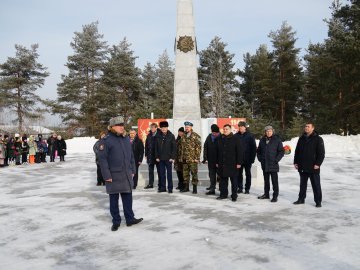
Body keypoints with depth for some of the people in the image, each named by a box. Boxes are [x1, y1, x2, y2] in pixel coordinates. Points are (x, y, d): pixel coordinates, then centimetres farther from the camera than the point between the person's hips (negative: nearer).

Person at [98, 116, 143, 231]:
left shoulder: (126, 138, 8)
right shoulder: (106, 140, -12)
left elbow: (131, 155, 15)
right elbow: (102, 159, -14)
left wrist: (132, 170, 12)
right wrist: (107, 175, -16)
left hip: (127, 175, 5)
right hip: (113, 176, -5)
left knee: (128, 197, 12)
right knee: (114, 199, 8)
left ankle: (130, 219, 23)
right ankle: (116, 221, 20)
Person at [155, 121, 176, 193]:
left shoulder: (171, 136, -2)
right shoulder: (158, 136, 6)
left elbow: (174, 147, -4)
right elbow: (156, 147, 8)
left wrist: (172, 157, -10)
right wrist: (157, 157, 2)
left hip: (168, 158, -3)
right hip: (161, 158, 3)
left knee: (169, 173, 2)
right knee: (162, 174, 9)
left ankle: (170, 188, 9)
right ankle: (162, 187, 17)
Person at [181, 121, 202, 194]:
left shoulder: (196, 136, -6)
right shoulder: (184, 136, 13)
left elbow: (198, 147, -9)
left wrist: (197, 158, -14)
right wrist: (182, 157, 12)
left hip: (193, 159, -6)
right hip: (185, 159, 6)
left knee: (194, 173, -1)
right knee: (185, 173, 12)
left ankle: (195, 188, 7)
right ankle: (186, 187, 23)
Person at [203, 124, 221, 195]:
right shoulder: (209, 137, 4)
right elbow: (205, 148, 6)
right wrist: (205, 158, -1)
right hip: (211, 160, 5)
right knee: (212, 175, 12)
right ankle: (212, 189, 21)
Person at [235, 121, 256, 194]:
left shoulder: (250, 136, -3)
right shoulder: (236, 136, 3)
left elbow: (253, 148, -3)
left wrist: (252, 158, -10)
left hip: (247, 159, -2)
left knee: (248, 174, 8)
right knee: (239, 173, 6)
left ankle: (247, 188, 15)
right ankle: (240, 188, 15)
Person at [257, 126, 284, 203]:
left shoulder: (277, 140, -4)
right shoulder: (262, 140, 9)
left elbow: (281, 151, -4)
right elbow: (259, 150, 19)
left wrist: (276, 160, -11)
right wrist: (260, 158, 7)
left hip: (273, 164, -5)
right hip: (264, 164, 5)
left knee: (274, 180, -1)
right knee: (266, 180, 14)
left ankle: (275, 196, 5)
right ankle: (266, 194, 25)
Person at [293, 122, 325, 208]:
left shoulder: (318, 139, -4)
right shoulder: (301, 139, 12)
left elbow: (321, 153, -8)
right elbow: (297, 151, 16)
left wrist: (318, 164, -15)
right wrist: (295, 162, 9)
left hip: (313, 167, -5)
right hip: (302, 167, 5)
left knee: (316, 185, 1)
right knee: (302, 184, 15)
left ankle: (318, 201, 9)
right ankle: (301, 199, 25)